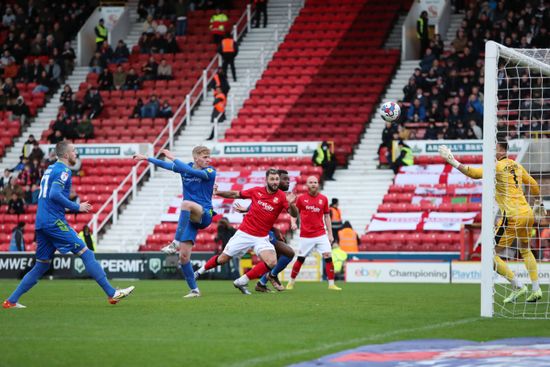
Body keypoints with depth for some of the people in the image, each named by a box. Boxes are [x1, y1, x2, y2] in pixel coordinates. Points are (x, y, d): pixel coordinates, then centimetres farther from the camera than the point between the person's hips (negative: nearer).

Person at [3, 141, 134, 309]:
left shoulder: (50, 169, 21)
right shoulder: (63, 170, -7)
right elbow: (55, 194, -21)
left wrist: (73, 207, 23)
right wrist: (77, 207, -13)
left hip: (41, 224, 9)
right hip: (55, 222, -9)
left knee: (41, 266, 13)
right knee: (86, 254, -7)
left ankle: (11, 301, 9)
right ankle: (112, 293, -9)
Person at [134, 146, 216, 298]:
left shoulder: (210, 172, -8)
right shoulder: (185, 167, 8)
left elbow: (192, 171, -25)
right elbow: (165, 165, 22)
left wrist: (174, 158, -25)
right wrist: (147, 158, 27)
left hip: (205, 215, -5)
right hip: (189, 218, 5)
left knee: (186, 204, -38)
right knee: (184, 256, -6)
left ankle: (175, 243, -40)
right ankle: (194, 290, 5)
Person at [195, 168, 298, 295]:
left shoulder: (281, 197, -10)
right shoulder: (257, 191, -4)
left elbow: (294, 214, -21)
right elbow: (235, 194, 11)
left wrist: (291, 204, -42)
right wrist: (218, 193, 0)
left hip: (262, 238, 0)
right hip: (244, 234, 0)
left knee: (272, 262, -23)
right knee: (222, 259, 7)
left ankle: (241, 282, -9)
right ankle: (200, 271, 35)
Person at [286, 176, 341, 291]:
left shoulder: (323, 199, 6)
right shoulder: (301, 198, 1)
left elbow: (327, 216, 11)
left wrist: (330, 234, 8)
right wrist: (293, 223, -11)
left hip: (321, 234, 1)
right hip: (306, 236, -1)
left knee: (328, 257, -10)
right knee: (300, 259, 3)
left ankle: (331, 284, -5)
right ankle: (291, 282, 21)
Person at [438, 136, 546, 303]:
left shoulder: (498, 166, -9)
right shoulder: (516, 166, 14)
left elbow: (475, 173, -23)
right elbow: (534, 185, 25)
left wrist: (454, 162, -23)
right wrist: (538, 204, 40)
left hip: (512, 217, -8)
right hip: (527, 214, 8)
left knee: (491, 255, -3)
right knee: (525, 250, 30)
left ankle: (518, 286, -4)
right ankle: (535, 289, 25)